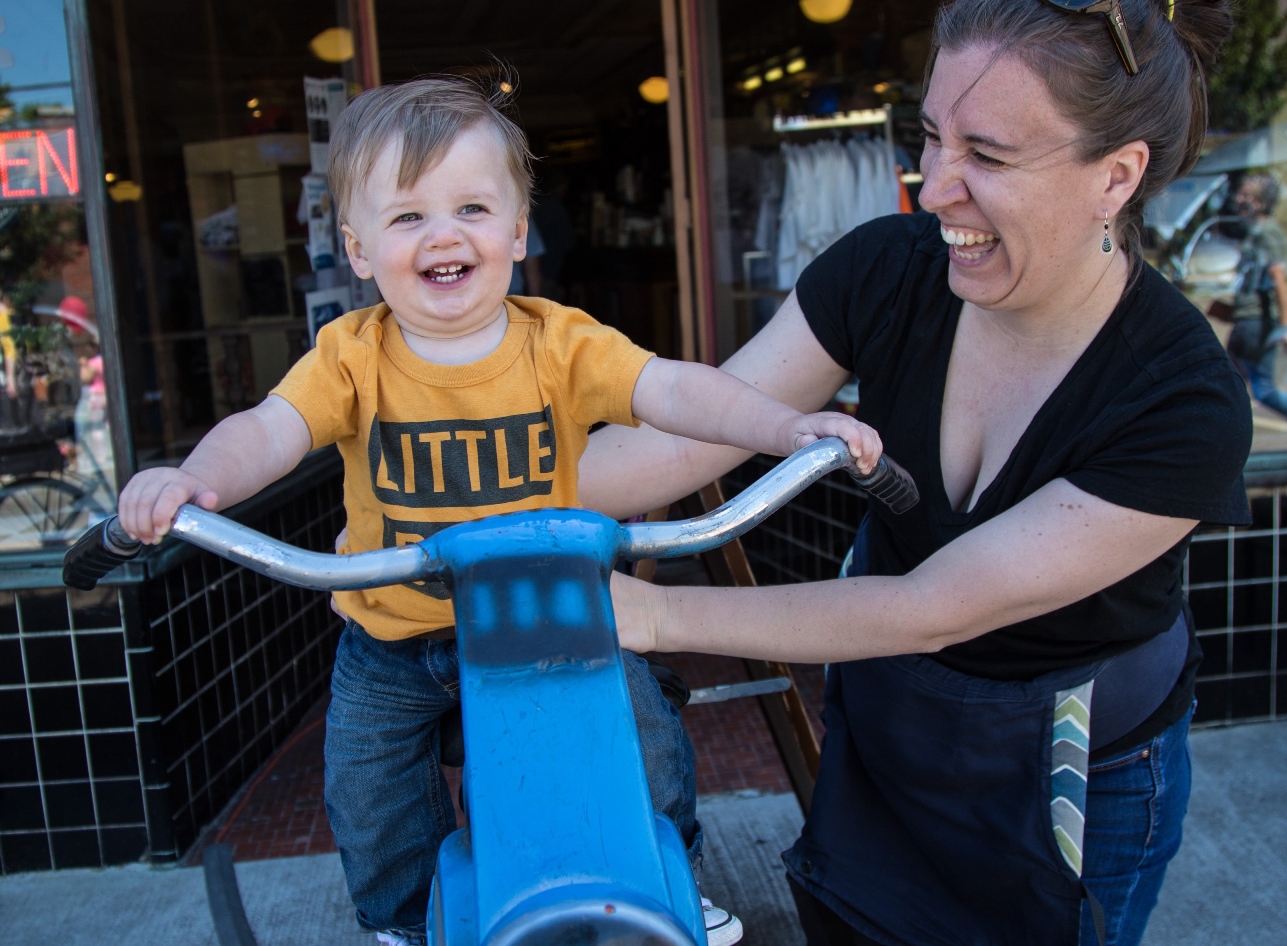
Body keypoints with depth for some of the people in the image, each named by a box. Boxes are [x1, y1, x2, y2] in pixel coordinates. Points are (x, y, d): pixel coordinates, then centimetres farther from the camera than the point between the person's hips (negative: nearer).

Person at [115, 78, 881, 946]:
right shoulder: (351, 358, -12)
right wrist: (196, 479, -47)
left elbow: (675, 389, -23)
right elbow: (268, 430, -25)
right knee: (370, 805, 3)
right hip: (392, 644, 1)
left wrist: (790, 427, -38)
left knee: (649, 741, 0)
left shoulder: (561, 344, -13)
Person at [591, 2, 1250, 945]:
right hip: (881, 721, 4)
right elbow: (692, 434, -20)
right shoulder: (888, 269, -20)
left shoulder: (1187, 405, -32)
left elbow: (933, 608, -32)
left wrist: (657, 612, -32)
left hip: (1080, 775, -3)